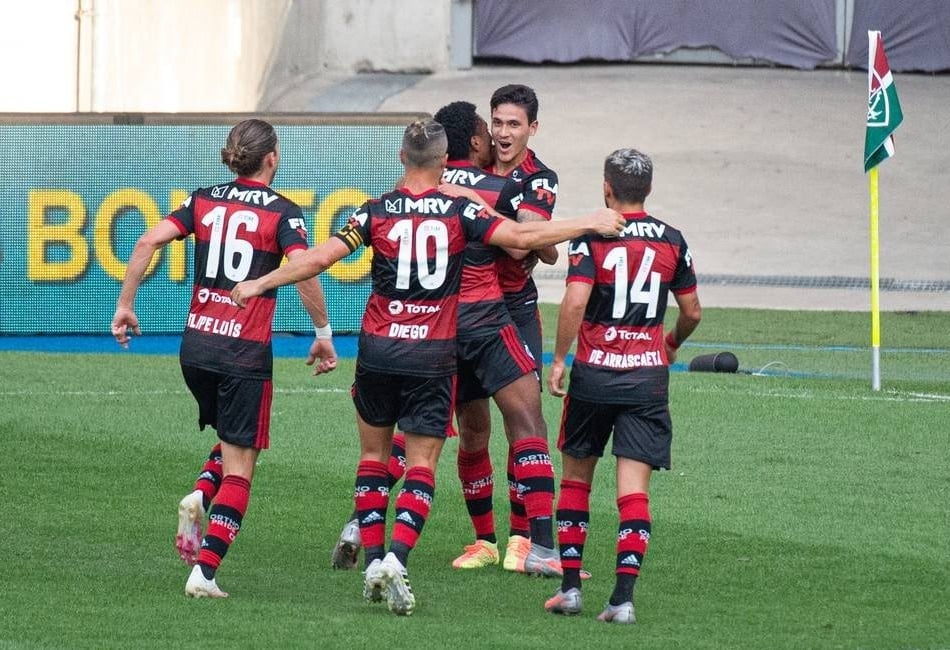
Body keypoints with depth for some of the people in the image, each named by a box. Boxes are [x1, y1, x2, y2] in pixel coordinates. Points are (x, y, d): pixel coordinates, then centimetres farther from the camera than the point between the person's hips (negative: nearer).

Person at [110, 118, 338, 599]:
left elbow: (148, 242, -3)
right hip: (246, 352, -5)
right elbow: (304, 271, -18)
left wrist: (124, 305, 3)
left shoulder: (204, 201, 7)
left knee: (234, 439, 28)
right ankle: (205, 572, -9)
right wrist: (323, 334, -7)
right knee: (240, 465, 2)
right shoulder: (282, 213, -5)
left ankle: (199, 497, -1)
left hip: (196, 344, 5)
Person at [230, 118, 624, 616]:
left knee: (374, 453, 17)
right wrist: (591, 225, 2)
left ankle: (372, 560, 12)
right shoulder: (459, 211, -5)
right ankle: (395, 560, -17)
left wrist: (258, 285, 6)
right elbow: (521, 237, -9)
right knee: (421, 466, 1)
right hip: (434, 352, -1)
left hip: (378, 350, 1)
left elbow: (319, 258, -6)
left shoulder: (377, 211, -3)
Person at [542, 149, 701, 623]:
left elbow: (575, 300, -17)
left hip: (594, 372, -1)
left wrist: (559, 359, -8)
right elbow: (692, 311, 12)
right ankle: (623, 597, -13)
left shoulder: (592, 236, -5)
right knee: (634, 488, -3)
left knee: (576, 477, 16)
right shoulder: (671, 241, 5)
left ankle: (570, 585, 14)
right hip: (648, 376, 1)